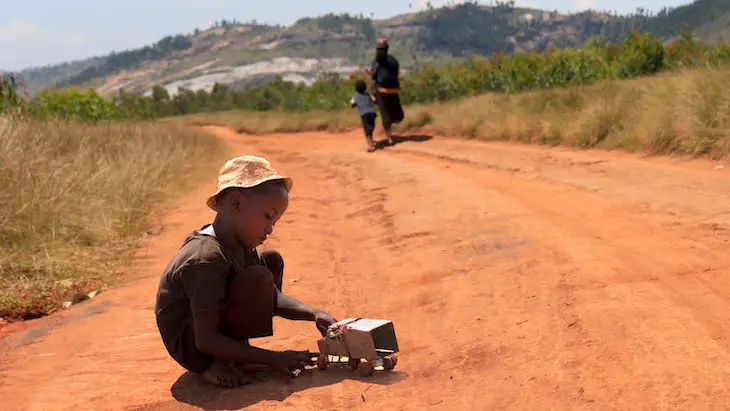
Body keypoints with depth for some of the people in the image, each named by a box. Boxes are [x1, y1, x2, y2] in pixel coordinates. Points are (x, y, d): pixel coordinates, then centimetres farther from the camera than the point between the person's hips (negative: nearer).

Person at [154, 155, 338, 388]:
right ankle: (219, 366, -13)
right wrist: (273, 359, -30)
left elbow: (273, 298, 7)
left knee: (273, 260, 8)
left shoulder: (240, 247, 1)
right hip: (192, 350, -10)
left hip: (216, 336, 10)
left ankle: (236, 357, 4)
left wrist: (314, 314, -12)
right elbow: (205, 340, -30)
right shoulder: (205, 260, -30)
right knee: (258, 278, -28)